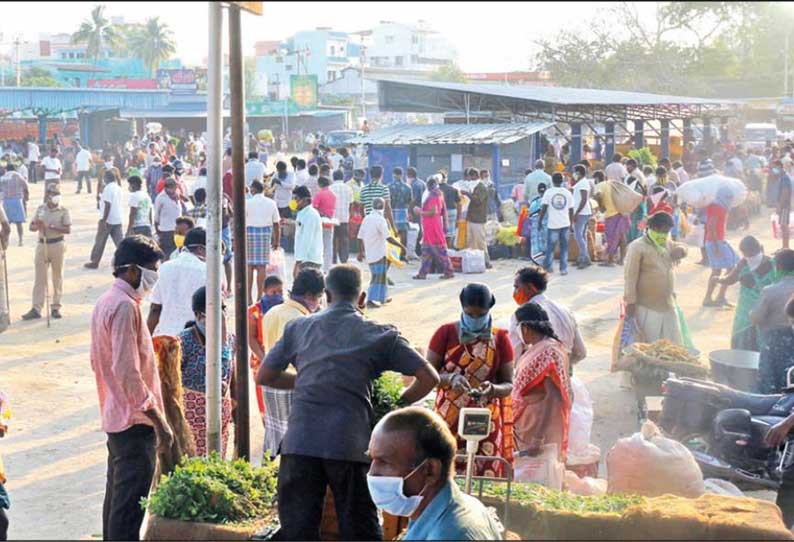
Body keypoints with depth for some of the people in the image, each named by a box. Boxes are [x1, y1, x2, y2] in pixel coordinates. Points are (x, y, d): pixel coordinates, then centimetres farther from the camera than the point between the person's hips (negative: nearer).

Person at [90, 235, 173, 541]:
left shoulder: (105, 302, 12)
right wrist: (159, 421, -22)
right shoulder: (125, 306, -18)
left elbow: (98, 361, 20)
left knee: (117, 496, 18)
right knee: (130, 504, -6)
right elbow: (127, 372, -24)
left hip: (115, 417, 10)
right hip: (135, 422, -10)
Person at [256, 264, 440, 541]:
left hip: (300, 443, 2)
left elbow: (263, 377, 20)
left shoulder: (298, 328, 14)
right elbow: (429, 378, 4)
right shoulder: (380, 335, 8)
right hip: (351, 444, -1)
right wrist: (398, 405, 17)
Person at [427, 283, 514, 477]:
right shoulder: (445, 333, 2)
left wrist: (492, 389, -17)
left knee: (484, 475, -5)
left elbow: (508, 384, 5)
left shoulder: (499, 339, 4)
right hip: (449, 418, 0)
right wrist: (450, 378, -19)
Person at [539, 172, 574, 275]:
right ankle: (563, 269, 4)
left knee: (550, 247, 9)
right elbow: (571, 210, 7)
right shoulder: (567, 193, 5)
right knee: (564, 247, 7)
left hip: (553, 224, -2)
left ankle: (548, 266, 14)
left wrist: (540, 221, 2)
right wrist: (571, 223, 17)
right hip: (565, 224, 2)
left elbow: (544, 208, -7)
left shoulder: (549, 192, -3)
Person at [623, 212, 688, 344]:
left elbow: (679, 248, 31)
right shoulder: (637, 247, -11)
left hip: (668, 306, 8)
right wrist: (630, 302, -18)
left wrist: (681, 250, 5)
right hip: (647, 308, -7)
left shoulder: (667, 244, 11)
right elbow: (630, 276, -14)